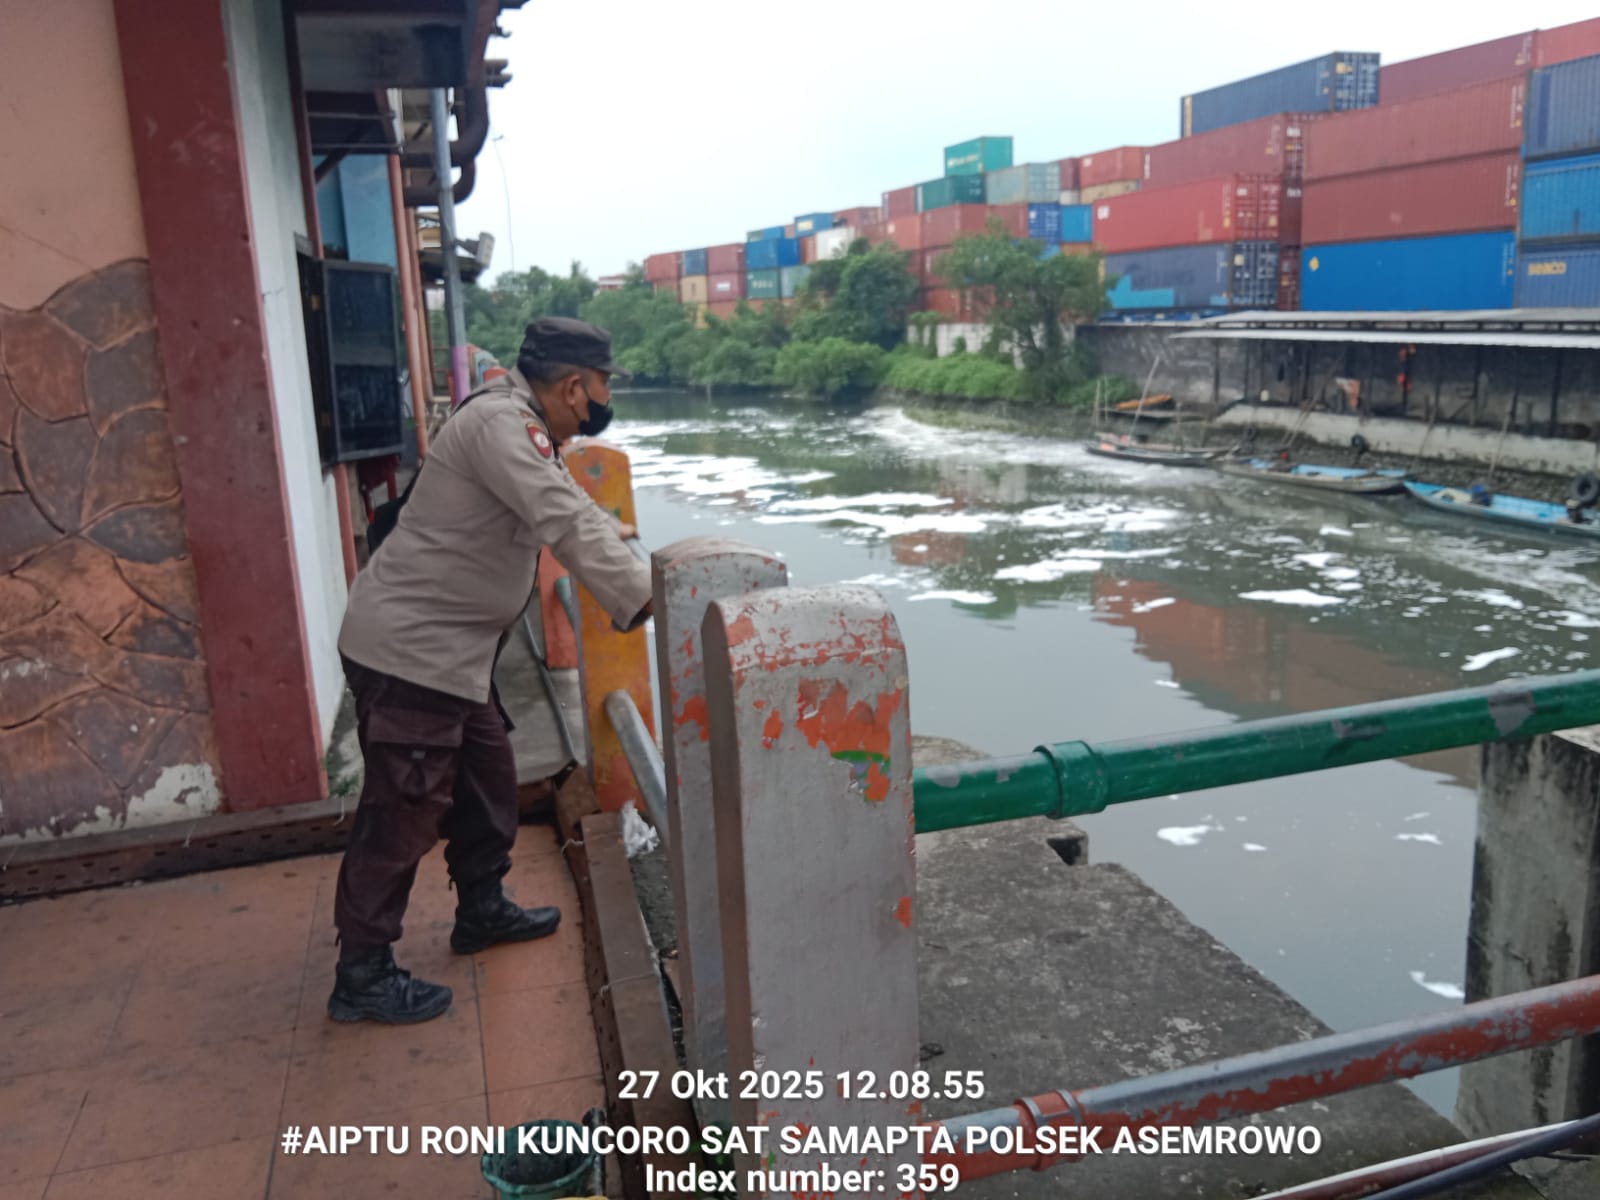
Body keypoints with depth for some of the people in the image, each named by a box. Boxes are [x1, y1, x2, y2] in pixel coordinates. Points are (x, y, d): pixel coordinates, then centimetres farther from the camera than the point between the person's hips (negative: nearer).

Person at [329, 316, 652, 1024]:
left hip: (446, 649, 11)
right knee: (403, 812, -2)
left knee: (487, 777, 20)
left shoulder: (521, 428, 13)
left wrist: (608, 532, 46)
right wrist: (642, 597, -30)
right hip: (408, 648, -11)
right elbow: (565, 523, -29)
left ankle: (482, 910, 38)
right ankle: (361, 976, 11)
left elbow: (565, 505, 33)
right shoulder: (499, 422, -19)